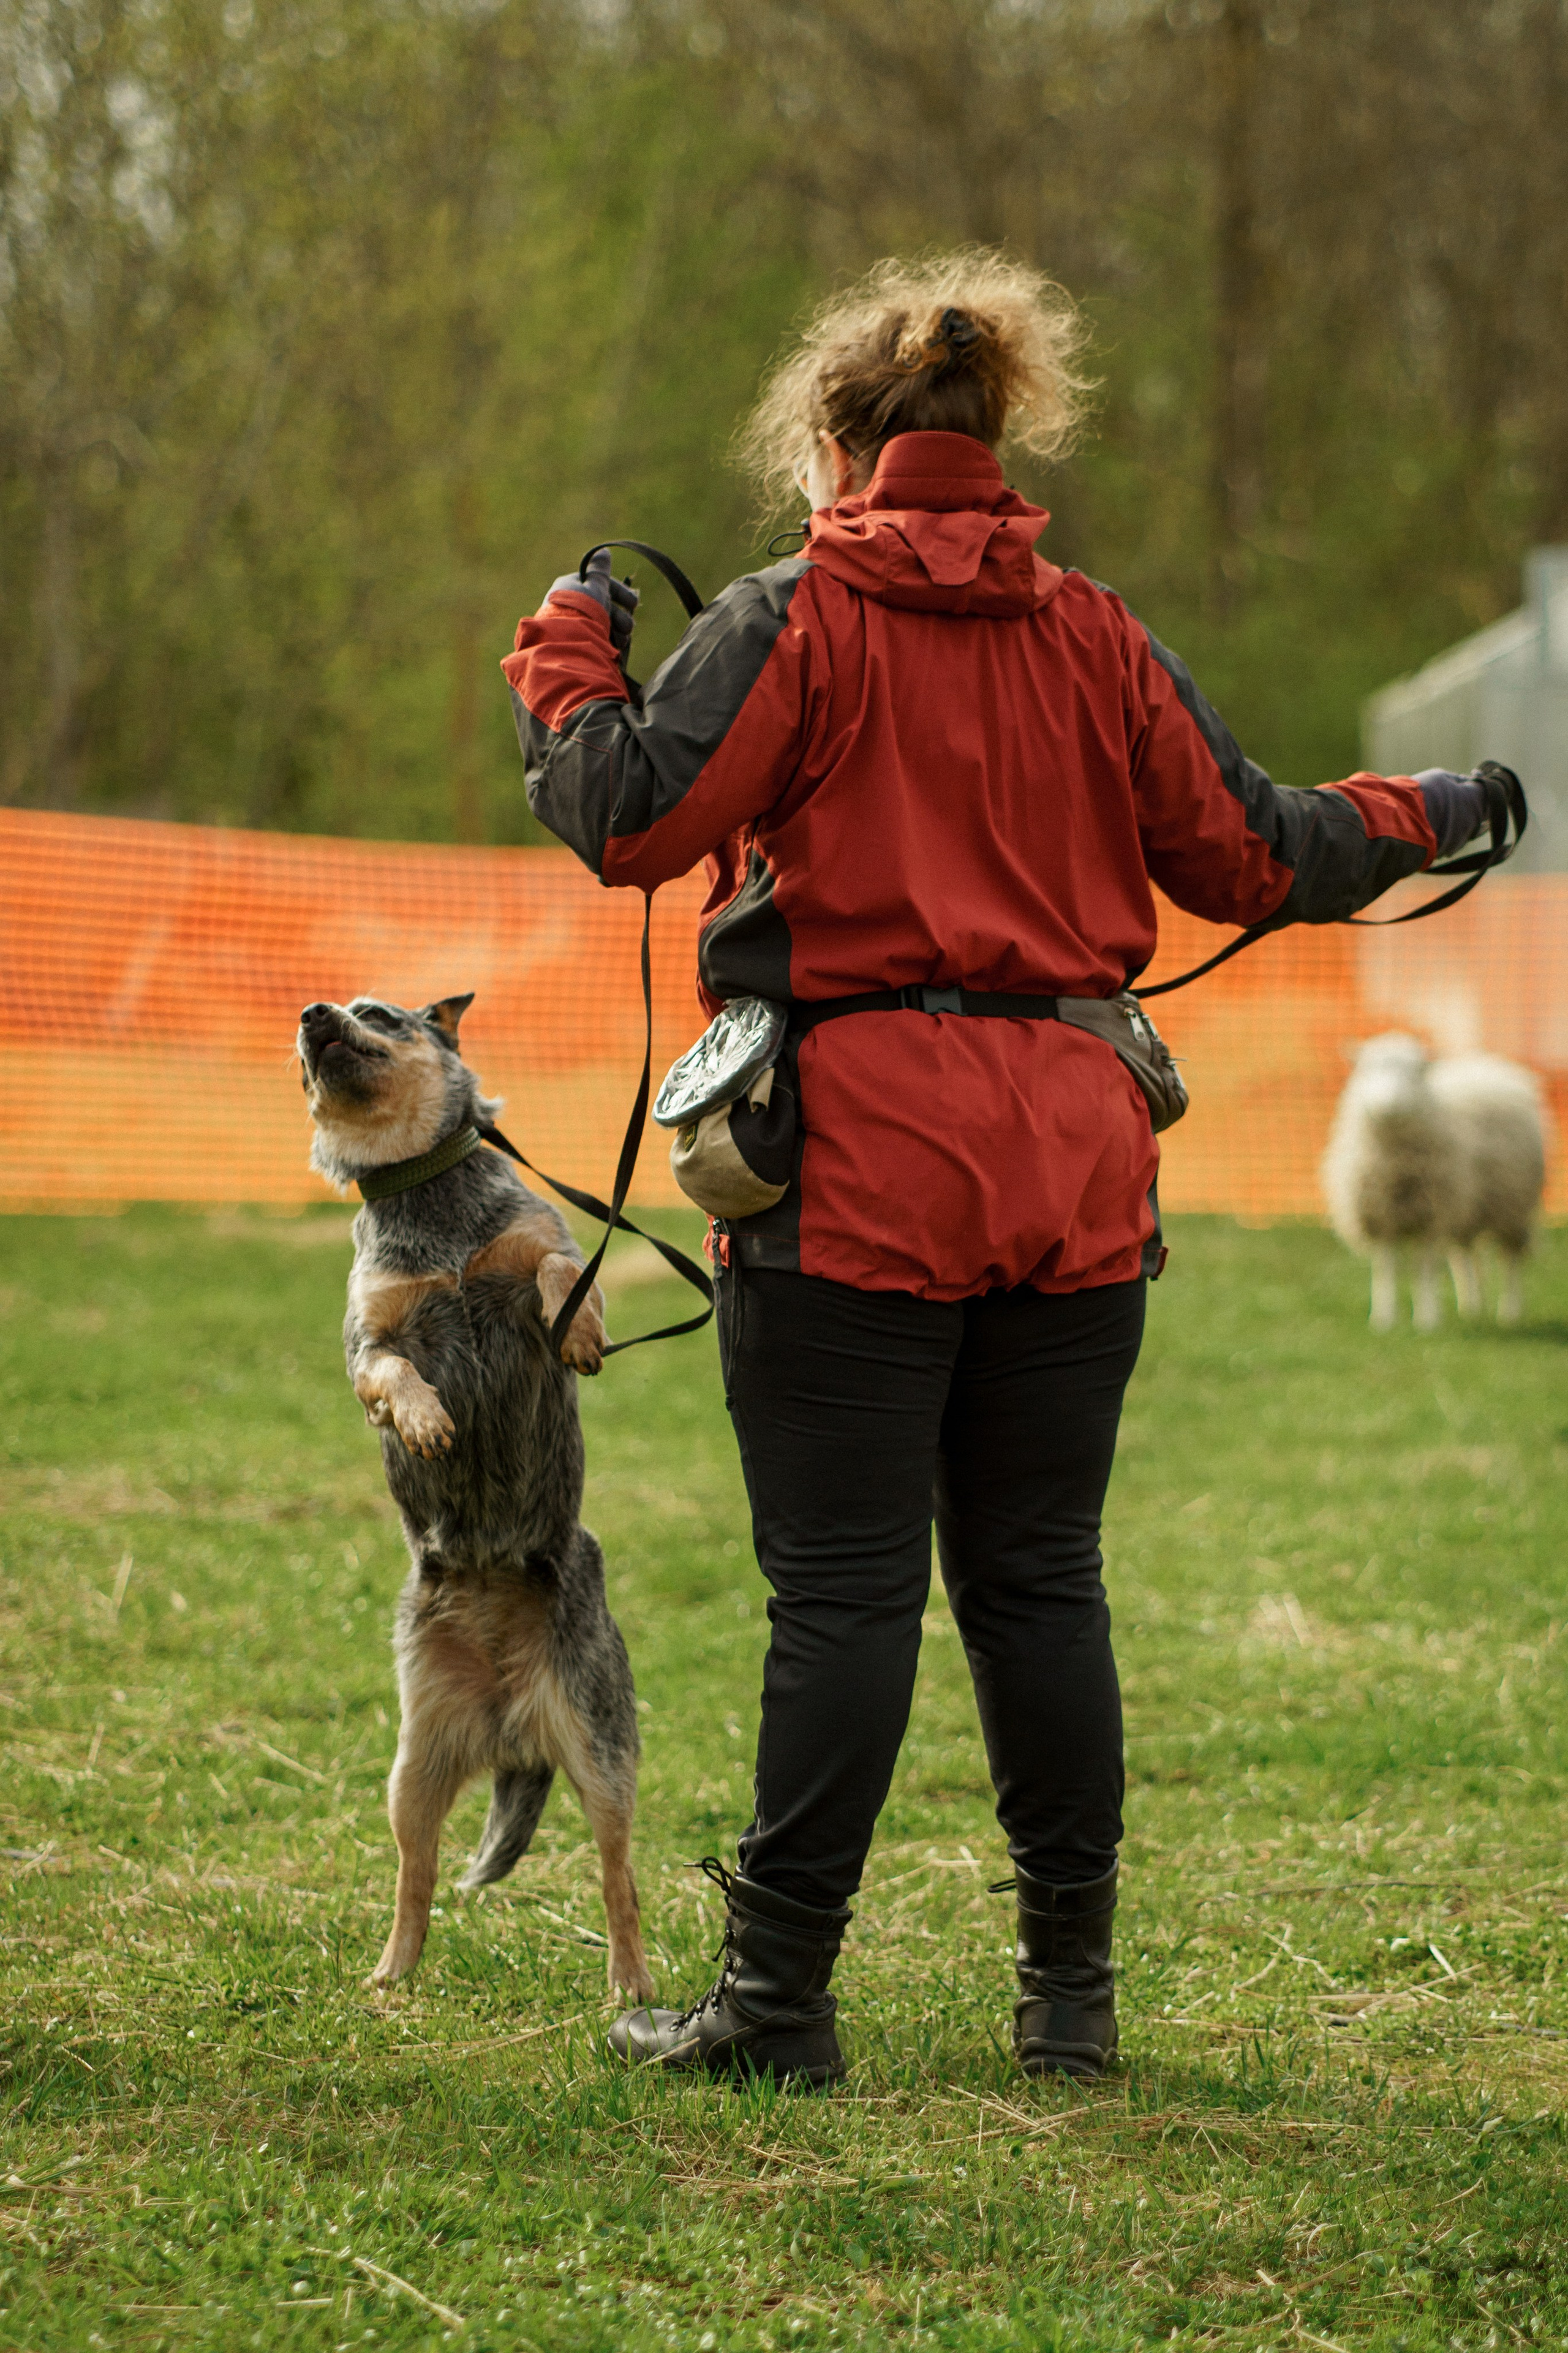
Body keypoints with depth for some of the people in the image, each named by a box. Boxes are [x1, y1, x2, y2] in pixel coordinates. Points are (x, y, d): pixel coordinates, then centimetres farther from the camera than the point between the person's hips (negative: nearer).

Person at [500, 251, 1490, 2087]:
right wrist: (1413, 819, 30)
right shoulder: (1093, 640, 9)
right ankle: (1071, 1995, 15)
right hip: (1069, 1156, 4)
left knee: (844, 1586, -2)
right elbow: (1246, 855, 12)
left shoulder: (791, 621, -3)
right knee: (1040, 1576, 11)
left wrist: (567, 665, 8)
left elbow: (626, 822, -10)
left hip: (855, 1161, -4)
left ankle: (779, 2001, 2)